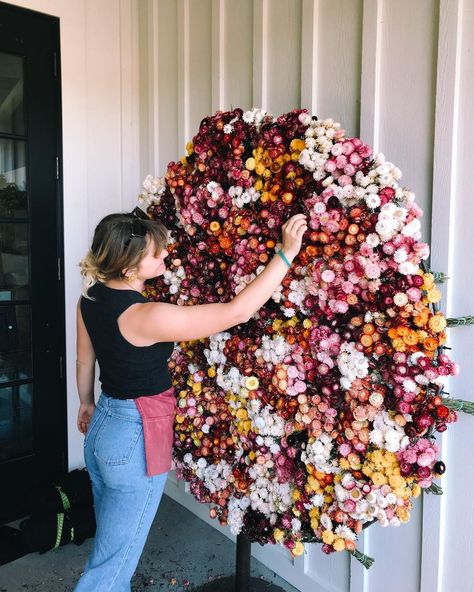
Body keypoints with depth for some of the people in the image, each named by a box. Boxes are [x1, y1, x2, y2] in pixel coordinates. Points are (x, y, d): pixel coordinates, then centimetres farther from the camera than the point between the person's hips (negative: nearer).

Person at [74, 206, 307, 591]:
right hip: (136, 440, -8)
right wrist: (287, 253, -24)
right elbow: (239, 311, -29)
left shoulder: (91, 297, -4)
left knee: (112, 548, 27)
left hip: (102, 427, 8)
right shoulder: (145, 317, -29)